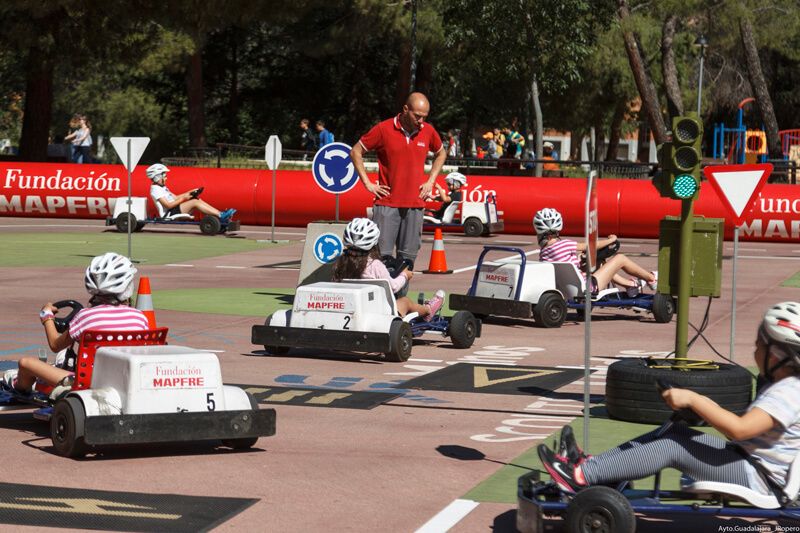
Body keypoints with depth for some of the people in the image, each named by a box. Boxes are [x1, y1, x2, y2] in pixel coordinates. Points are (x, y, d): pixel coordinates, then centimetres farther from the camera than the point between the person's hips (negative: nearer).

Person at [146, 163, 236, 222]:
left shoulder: (162, 188, 22)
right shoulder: (155, 190, -11)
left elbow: (175, 198, 21)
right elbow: (168, 205, -19)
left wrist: (189, 193, 10)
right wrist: (183, 198, -14)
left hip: (173, 211, 10)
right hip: (168, 215, -10)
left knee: (197, 200, -3)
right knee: (194, 202, -21)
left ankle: (220, 214, -14)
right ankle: (221, 216, -26)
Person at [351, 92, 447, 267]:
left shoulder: (428, 131, 5)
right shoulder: (384, 129, -6)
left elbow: (441, 154, 25)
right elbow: (356, 152, 3)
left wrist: (430, 181, 13)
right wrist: (367, 183, -2)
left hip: (415, 205, 3)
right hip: (387, 203, -3)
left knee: (408, 255, 5)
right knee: (382, 255, -7)